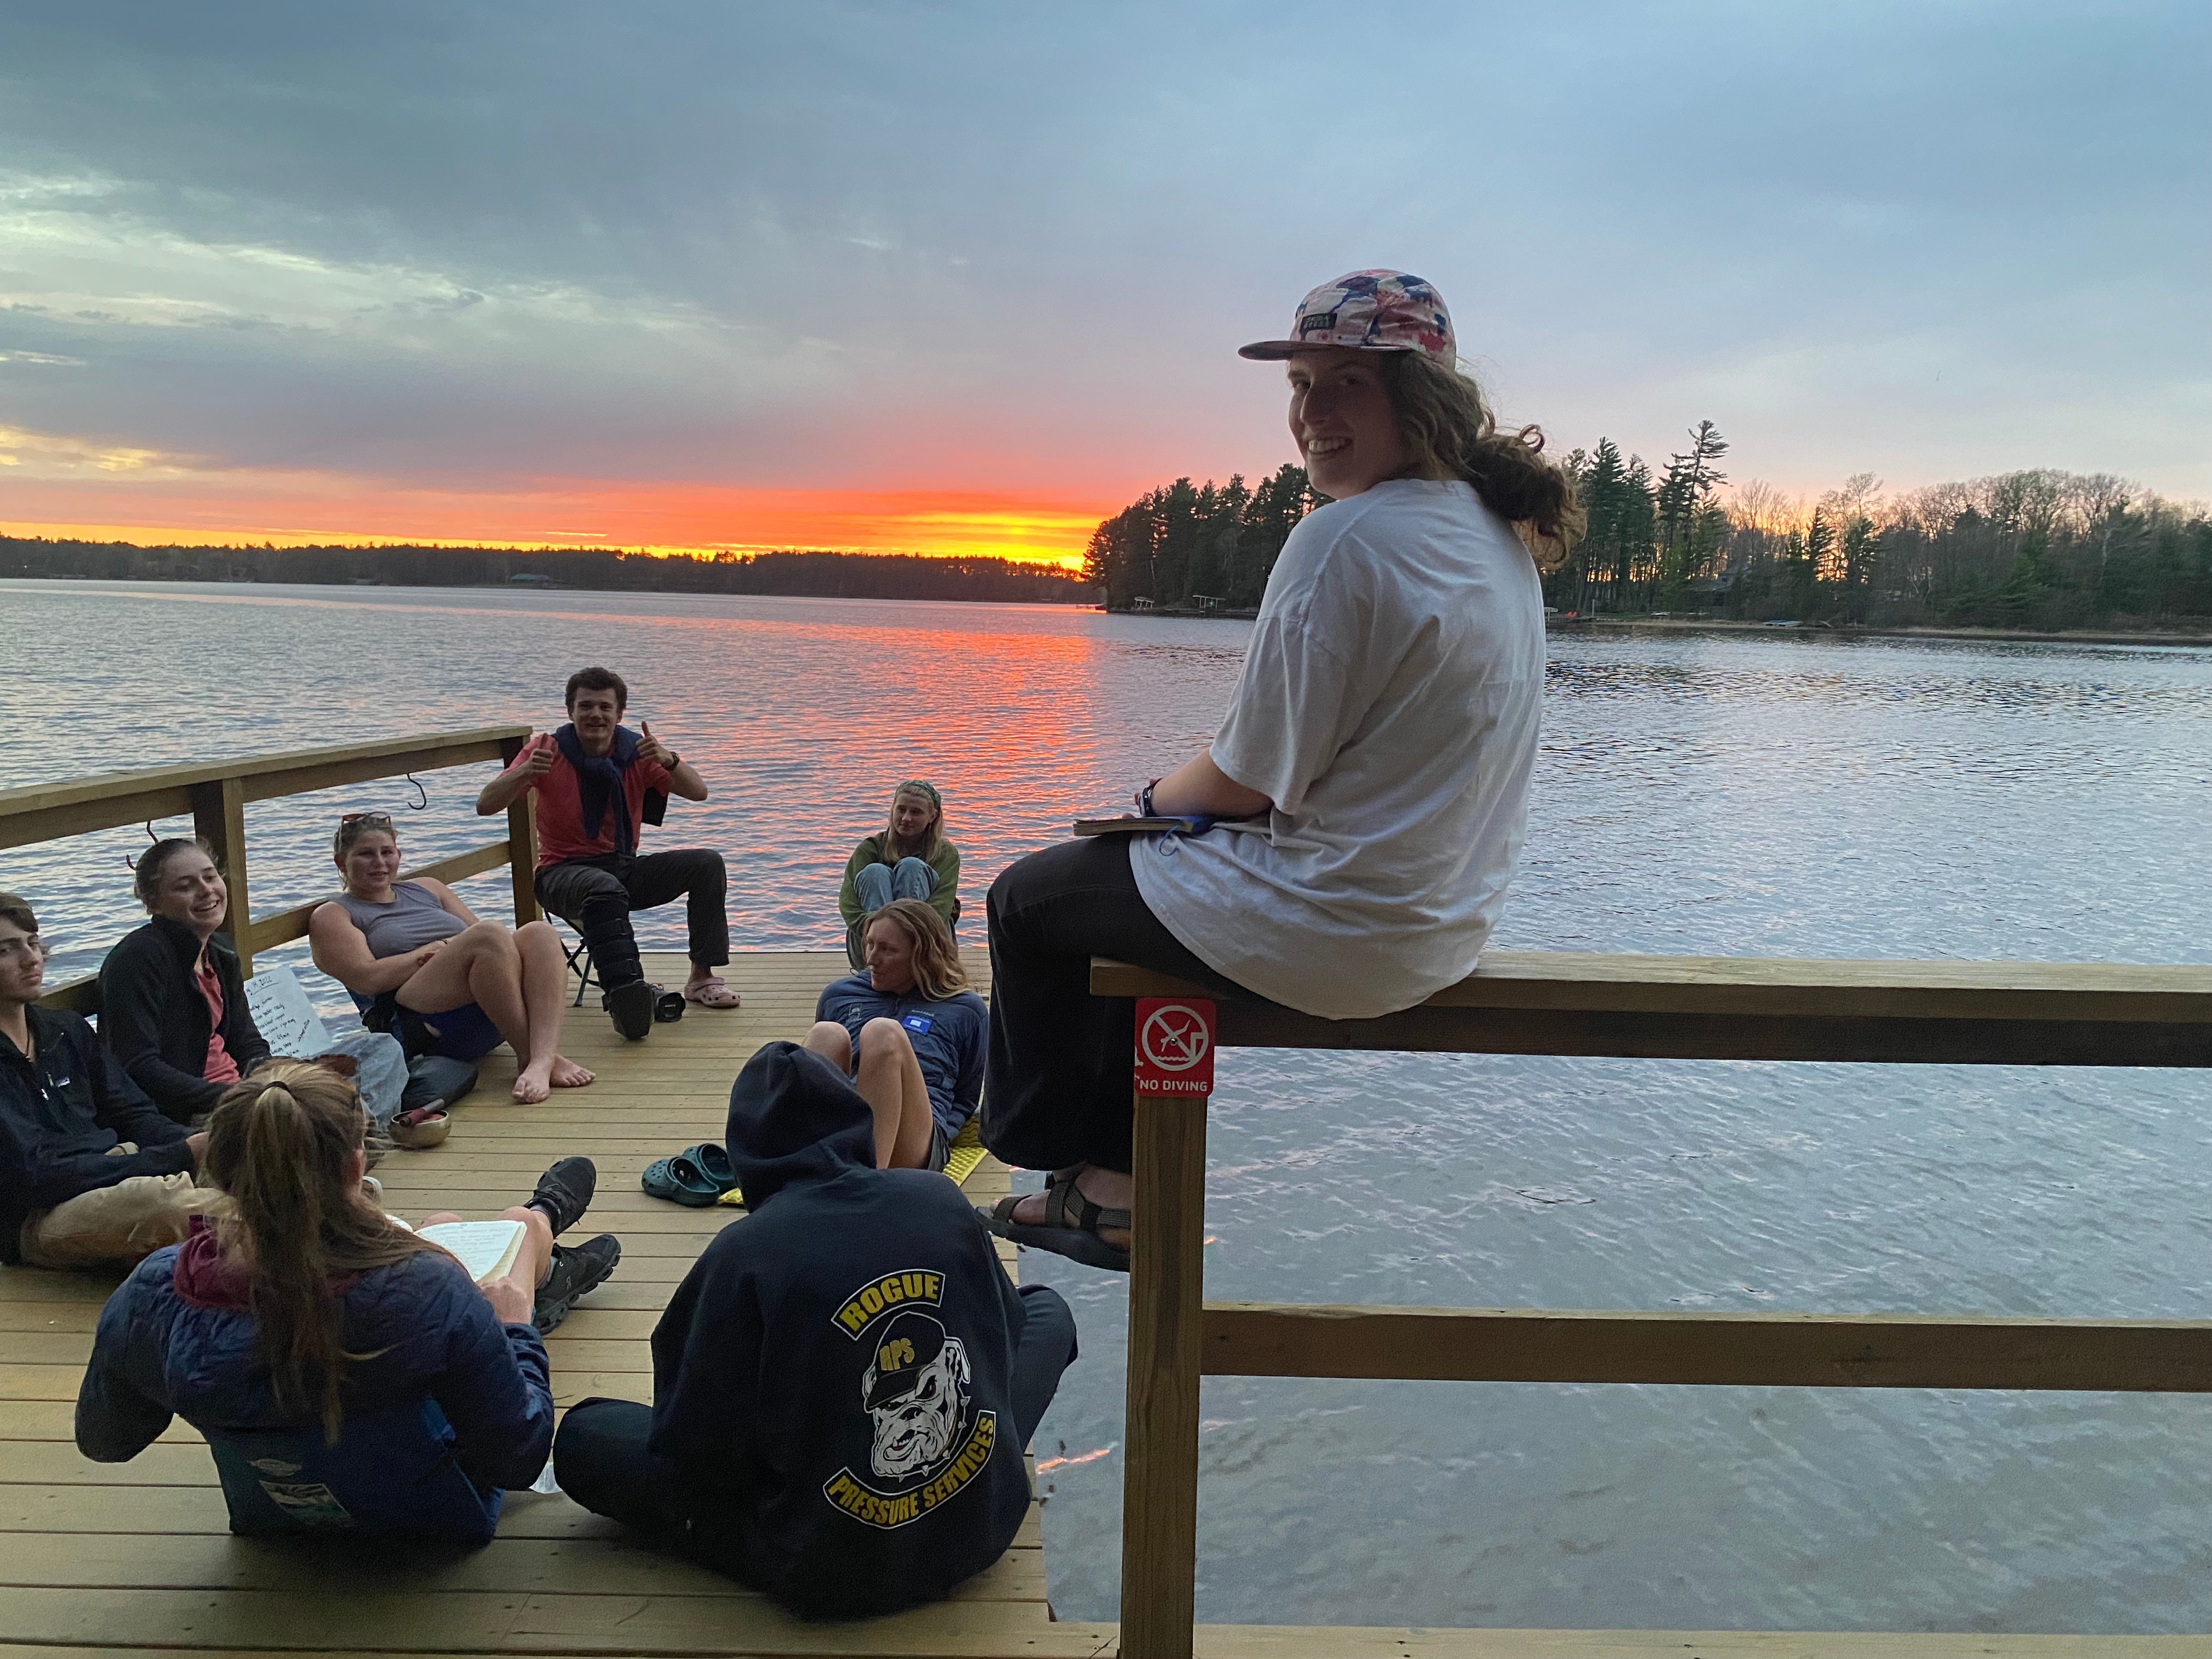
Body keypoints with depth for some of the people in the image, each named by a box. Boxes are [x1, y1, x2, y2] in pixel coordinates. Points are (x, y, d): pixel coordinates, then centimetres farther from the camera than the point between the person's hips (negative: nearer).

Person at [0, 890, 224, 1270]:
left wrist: (197, 1148, -10)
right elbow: (36, 1173, -15)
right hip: (35, 1220, -7)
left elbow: (135, 1117, 13)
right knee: (165, 1200, -38)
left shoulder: (67, 1029, 16)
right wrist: (179, 1158, -22)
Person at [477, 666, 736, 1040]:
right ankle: (624, 990, -47)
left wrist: (668, 760, -28)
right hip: (563, 871, -4)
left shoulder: (637, 750, 1)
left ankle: (702, 976, -11)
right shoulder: (548, 751, -5)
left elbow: (698, 793, -8)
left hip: (625, 868, 4)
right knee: (605, 889, -38)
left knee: (707, 864, -15)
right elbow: (486, 806, -12)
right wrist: (525, 772, -32)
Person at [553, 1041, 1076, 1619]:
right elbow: (1007, 1331, 8)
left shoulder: (742, 1256, -18)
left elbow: (694, 1451, -11)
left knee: (581, 1436, 8)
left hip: (830, 1577, -3)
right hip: (984, 1529, 4)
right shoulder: (942, 1200, -8)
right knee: (1047, 1308, 27)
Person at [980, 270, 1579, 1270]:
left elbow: (1248, 780, -19)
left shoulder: (1345, 537, -23)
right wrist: (1182, 799, 12)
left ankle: (1035, 1140, 36)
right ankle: (1117, 1187, 34)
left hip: (1330, 929, -9)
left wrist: (1157, 796, 3)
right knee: (1136, 872, 30)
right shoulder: (1497, 532, 6)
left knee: (1027, 898, 12)